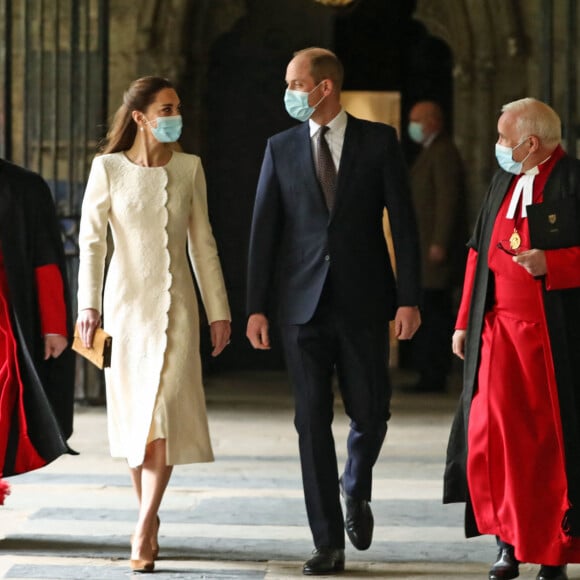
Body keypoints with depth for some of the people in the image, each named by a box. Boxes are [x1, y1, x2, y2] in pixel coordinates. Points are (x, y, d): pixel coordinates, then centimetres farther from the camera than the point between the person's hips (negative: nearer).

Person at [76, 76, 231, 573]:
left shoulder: (189, 168, 5)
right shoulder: (109, 168, -2)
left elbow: (202, 243, 9)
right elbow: (91, 240, -4)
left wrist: (219, 310, 8)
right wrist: (88, 306, -13)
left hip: (177, 306, 1)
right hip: (126, 303, -1)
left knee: (165, 412, -12)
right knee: (133, 413, 7)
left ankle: (144, 529, -11)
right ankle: (150, 515, 24)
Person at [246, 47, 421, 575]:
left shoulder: (379, 141, 1)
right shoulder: (281, 148, 6)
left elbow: (403, 221, -1)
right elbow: (264, 230, 5)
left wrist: (409, 298, -8)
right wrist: (256, 307, -1)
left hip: (363, 301, -1)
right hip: (304, 304, 1)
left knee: (370, 413, 2)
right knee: (313, 422, 0)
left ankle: (355, 490, 35)